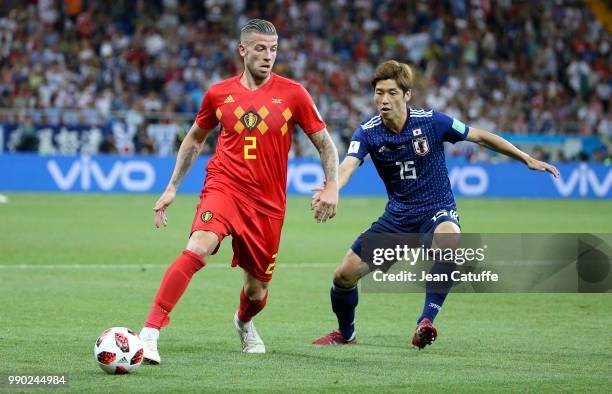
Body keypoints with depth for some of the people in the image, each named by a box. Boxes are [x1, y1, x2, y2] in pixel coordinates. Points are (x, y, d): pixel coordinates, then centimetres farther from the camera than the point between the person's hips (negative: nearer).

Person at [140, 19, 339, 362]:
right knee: (198, 248, -30)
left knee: (257, 290, 10)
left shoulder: (292, 94, -1)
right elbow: (195, 138, 19)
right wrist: (172, 187, 17)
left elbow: (325, 143, 5)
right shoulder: (218, 94, 3)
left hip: (267, 202, 1)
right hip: (223, 187, -1)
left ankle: (244, 323, 49)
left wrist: (332, 186, -9)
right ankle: (150, 334, -33)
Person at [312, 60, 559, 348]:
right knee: (344, 275, 0)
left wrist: (528, 159, -2)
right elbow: (348, 165, -27)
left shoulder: (431, 121, -14)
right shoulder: (368, 132, -10)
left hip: (437, 211, -3)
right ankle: (345, 333, 31)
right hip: (397, 215, 3)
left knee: (447, 238, -41)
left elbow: (480, 137, -2)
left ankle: (426, 321, -37)